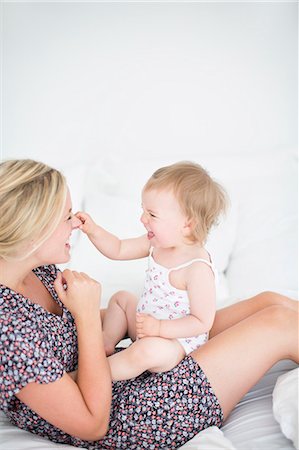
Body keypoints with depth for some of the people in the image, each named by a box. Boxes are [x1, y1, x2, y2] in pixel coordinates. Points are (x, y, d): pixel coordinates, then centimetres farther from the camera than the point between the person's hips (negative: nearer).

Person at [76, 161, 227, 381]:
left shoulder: (198, 269, -33)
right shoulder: (157, 243, -7)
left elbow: (203, 322, -28)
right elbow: (118, 250, 2)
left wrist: (159, 328, -31)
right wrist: (93, 231, -14)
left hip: (176, 340, -9)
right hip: (148, 323, 9)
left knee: (147, 350, -38)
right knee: (121, 298, 24)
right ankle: (106, 346, 15)